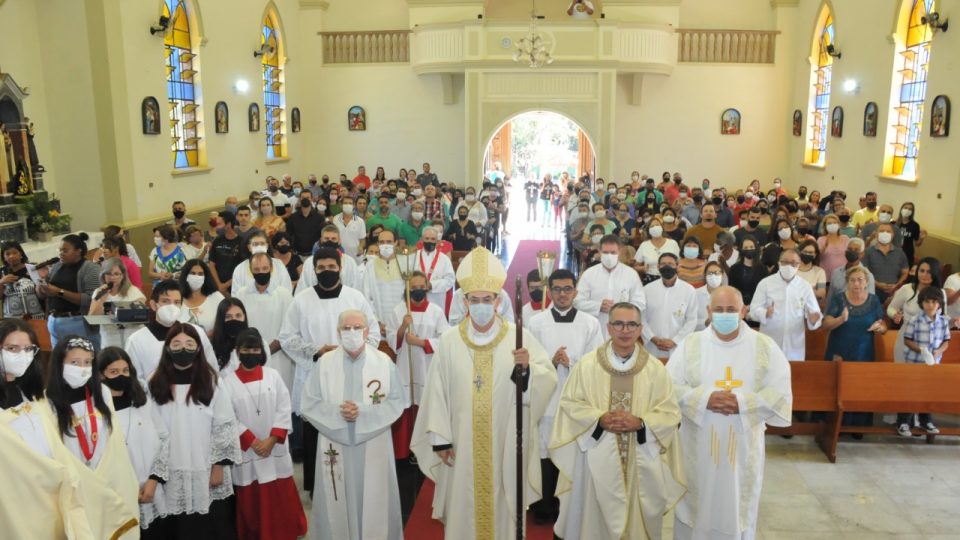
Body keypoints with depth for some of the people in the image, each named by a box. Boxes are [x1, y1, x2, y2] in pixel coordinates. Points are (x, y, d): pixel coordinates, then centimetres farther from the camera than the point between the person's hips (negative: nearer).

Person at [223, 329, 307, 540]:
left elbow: (284, 410, -1)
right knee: (250, 500, 8)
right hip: (246, 452, -1)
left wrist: (271, 440, -10)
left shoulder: (273, 375, 1)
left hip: (275, 449, 1)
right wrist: (253, 442, -11)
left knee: (281, 498, 8)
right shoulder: (228, 382, -4)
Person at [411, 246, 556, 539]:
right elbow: (437, 393, -3)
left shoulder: (520, 336, -4)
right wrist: (440, 438, -5)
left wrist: (527, 367, -26)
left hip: (506, 444, 0)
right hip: (462, 445, 1)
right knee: (464, 507, 11)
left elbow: (548, 380, -7)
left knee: (503, 505, 12)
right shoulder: (449, 341, -2)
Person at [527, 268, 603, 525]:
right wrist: (551, 362, -16)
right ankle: (544, 509, 25)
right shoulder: (536, 322, 3)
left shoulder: (591, 323, 1)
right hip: (546, 401, 0)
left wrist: (571, 363, -16)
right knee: (545, 455, 7)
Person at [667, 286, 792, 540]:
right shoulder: (690, 344, -3)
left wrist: (743, 403, -19)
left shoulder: (765, 346, -2)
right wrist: (704, 398, -21)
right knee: (697, 505, 12)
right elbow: (670, 387, -6)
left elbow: (781, 392, -5)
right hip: (700, 445, 0)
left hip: (743, 444, 1)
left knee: (738, 507, 14)